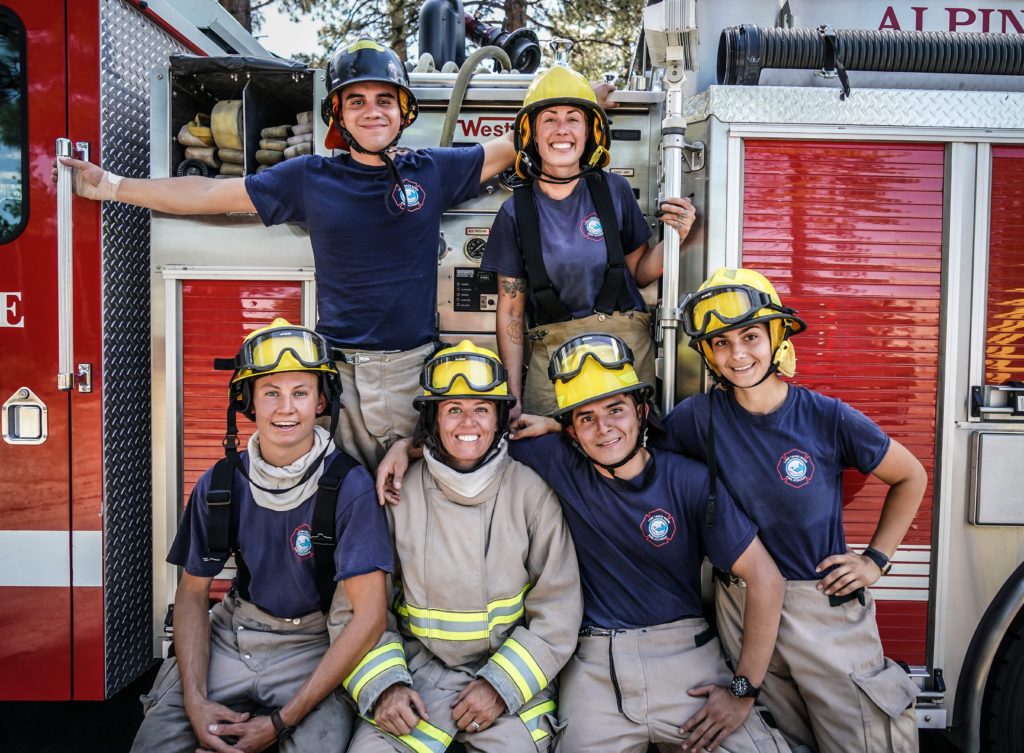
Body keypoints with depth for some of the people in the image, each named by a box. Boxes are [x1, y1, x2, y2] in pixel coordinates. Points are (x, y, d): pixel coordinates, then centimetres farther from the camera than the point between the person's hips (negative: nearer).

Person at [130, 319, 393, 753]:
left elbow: (370, 616, -19)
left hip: (316, 650, -3)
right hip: (232, 636, 3)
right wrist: (196, 702, -10)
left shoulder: (349, 487, -18)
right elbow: (193, 592, 4)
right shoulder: (219, 485, -5)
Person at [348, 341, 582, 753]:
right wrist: (383, 685, -12)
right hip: (417, 669, 1)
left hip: (510, 671, 0)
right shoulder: (398, 491, -2)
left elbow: (558, 611, -1)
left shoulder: (532, 492, -3)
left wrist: (502, 685, -10)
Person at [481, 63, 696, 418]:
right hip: (551, 352, 0)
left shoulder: (614, 191, 2)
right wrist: (513, 397, -2)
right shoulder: (516, 212, 1)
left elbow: (639, 273, 11)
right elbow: (510, 311, 3)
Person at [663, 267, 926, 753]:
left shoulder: (829, 419, -9)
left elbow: (910, 477, 4)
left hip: (826, 607, -1)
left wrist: (876, 559, 0)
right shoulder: (702, 417, -7)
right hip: (741, 607, 1)